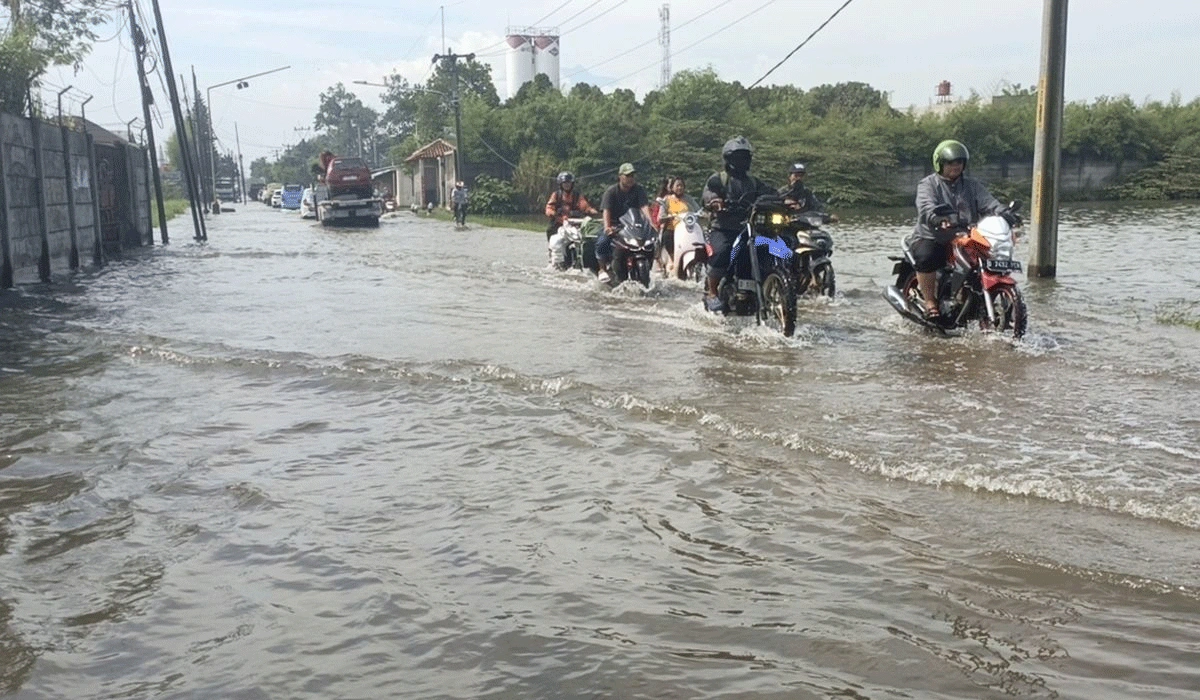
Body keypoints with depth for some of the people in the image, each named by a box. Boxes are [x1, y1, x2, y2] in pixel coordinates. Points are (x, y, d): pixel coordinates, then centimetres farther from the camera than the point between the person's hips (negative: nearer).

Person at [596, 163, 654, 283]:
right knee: (602, 242, -27)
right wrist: (607, 227, -38)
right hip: (614, 224, -2)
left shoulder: (639, 190, 0)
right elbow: (606, 210, -19)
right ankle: (603, 269, -7)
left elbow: (644, 206, -14)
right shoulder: (611, 191, -6)